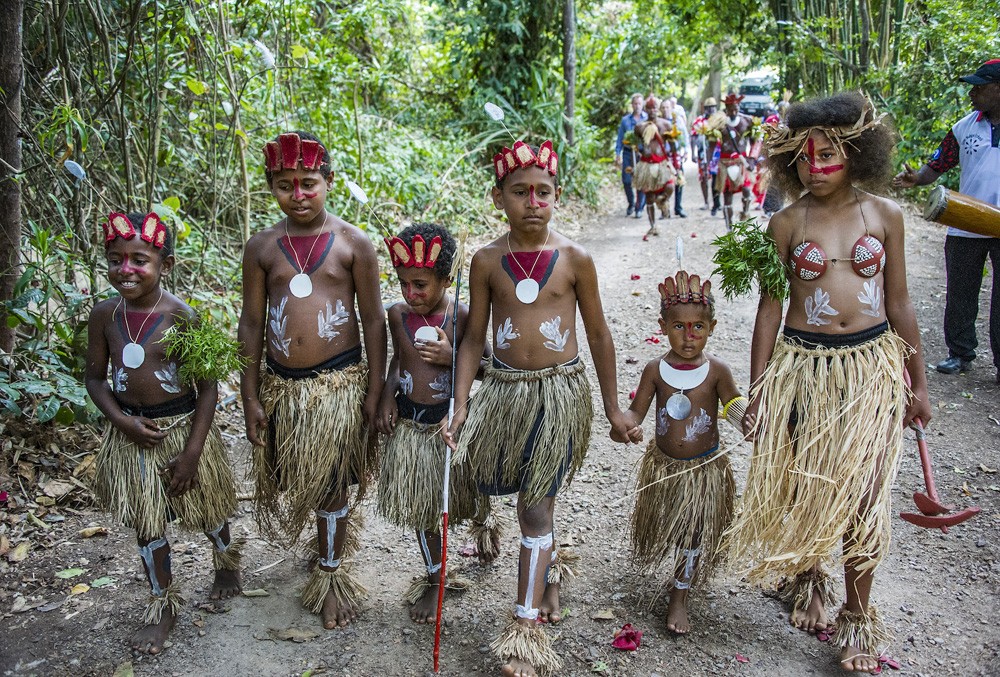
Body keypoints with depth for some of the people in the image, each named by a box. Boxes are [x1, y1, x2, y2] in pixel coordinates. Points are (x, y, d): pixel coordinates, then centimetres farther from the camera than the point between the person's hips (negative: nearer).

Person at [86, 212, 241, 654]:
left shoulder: (182, 316, -16)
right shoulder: (104, 315, -5)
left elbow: (207, 385, -13)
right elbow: (95, 377, 4)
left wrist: (192, 450, -15)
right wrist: (123, 422, -13)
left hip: (182, 427, -3)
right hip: (130, 432, 3)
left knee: (206, 511, 15)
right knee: (146, 523, 13)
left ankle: (226, 563, 46)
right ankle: (163, 606, 31)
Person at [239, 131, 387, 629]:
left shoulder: (352, 243, -4)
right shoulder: (262, 247, 2)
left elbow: (373, 319, -2)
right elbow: (251, 323, 5)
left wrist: (375, 390, -5)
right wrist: (251, 396, 2)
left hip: (339, 383, -3)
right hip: (281, 385, 3)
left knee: (332, 483, 6)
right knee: (292, 477, 15)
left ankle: (330, 573, 27)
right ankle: (333, 537, 44)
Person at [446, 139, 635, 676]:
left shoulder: (574, 258, -7)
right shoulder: (488, 261, -2)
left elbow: (598, 333, 2)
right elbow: (474, 336, 4)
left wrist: (612, 408, 6)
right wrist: (461, 406, -3)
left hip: (560, 390, -2)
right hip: (503, 390, 3)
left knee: (536, 506, -1)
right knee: (529, 499, 16)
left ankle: (526, 629, 8)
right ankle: (550, 562, 47)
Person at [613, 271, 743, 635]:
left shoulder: (716, 371, -14)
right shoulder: (655, 370, -12)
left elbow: (735, 405, -6)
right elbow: (637, 410, -9)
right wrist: (625, 424, -31)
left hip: (704, 466, -1)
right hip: (663, 464, 1)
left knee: (694, 531, 9)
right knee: (660, 523, 18)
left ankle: (679, 597, 27)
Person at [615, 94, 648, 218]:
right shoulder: (625, 120, 10)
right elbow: (620, 139, 12)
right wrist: (618, 155, 4)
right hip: (628, 153, 1)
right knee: (626, 181, -3)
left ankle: (639, 208, 10)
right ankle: (631, 203, 22)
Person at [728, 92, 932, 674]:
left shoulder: (884, 215, 2)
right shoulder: (786, 223, -2)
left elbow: (899, 304, 7)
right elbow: (770, 308, 0)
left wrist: (917, 383, 9)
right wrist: (757, 391, -2)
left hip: (873, 365, 1)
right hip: (802, 365, 0)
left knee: (865, 493, 3)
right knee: (804, 485, 10)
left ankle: (858, 615, 20)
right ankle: (808, 580, 38)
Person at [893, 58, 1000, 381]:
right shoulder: (964, 127, 3)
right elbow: (937, 166, 2)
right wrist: (916, 179, -19)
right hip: (964, 227, 3)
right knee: (959, 294, 11)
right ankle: (960, 354, 25)